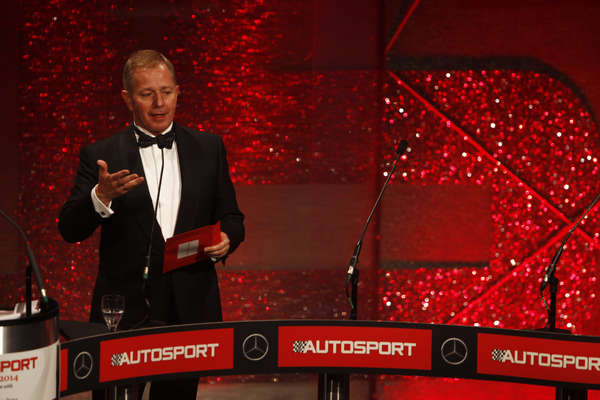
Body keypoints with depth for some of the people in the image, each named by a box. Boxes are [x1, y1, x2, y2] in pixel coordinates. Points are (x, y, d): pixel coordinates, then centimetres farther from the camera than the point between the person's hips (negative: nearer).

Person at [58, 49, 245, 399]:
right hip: (125, 311, -2)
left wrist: (226, 239, -8)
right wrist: (101, 196, -25)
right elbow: (70, 229, -6)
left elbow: (231, 217, 15)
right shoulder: (101, 156, 1)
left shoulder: (208, 148, 10)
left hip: (189, 308, 2)